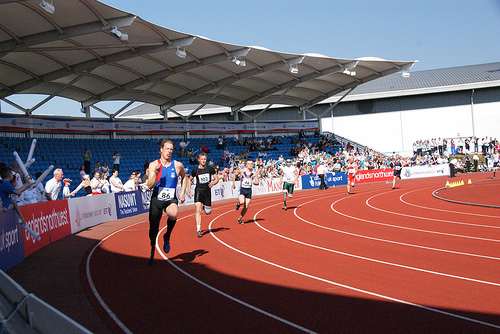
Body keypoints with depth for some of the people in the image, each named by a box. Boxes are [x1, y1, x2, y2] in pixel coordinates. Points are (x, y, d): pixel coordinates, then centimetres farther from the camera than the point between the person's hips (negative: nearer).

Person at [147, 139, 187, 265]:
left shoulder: (178, 165, 0)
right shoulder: (154, 165, -4)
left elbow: (184, 177, 21)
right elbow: (150, 186, -10)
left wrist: (182, 193, 12)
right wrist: (156, 172, -23)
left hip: (171, 199, 0)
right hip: (156, 199, 1)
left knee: (173, 214, -34)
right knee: (153, 228, 6)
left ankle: (167, 236, -5)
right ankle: (152, 251, 32)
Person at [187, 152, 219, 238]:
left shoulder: (210, 168, -3)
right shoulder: (195, 170, -3)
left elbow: (217, 179, 3)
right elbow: (190, 179, 13)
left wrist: (213, 183, -18)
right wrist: (189, 189, 2)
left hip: (207, 190, 2)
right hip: (198, 190, -2)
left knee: (208, 212, 7)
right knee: (198, 209, -17)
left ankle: (205, 206, 45)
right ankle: (198, 229, -15)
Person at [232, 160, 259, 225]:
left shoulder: (254, 173, -2)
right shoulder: (241, 171, -5)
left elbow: (257, 183, 4)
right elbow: (234, 174, 13)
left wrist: (254, 182, -19)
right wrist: (233, 183, 11)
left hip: (249, 191, 2)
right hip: (242, 189, -2)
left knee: (246, 208, 1)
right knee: (242, 202, -29)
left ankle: (240, 218, 22)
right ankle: (238, 203, 9)